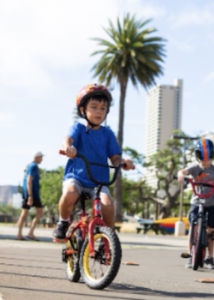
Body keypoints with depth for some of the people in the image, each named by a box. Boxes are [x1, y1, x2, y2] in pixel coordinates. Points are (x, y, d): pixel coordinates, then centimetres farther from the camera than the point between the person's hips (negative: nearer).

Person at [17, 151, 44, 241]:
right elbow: (29, 181, -19)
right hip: (33, 192, -9)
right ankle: (31, 233, -9)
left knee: (24, 213, 7)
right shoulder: (34, 166, -11)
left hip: (26, 192, 9)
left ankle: (19, 234, 5)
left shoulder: (29, 165, 17)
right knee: (40, 212, -4)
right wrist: (30, 196, -23)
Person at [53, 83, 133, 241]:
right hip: (75, 176, -1)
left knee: (108, 205, -27)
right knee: (69, 195, -34)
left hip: (99, 181, 2)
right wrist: (68, 147, -44)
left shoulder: (107, 133, 7)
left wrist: (123, 162, -22)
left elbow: (115, 158, 1)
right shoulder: (78, 128, 2)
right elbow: (68, 139, -20)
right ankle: (63, 221, -1)